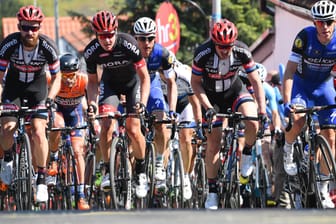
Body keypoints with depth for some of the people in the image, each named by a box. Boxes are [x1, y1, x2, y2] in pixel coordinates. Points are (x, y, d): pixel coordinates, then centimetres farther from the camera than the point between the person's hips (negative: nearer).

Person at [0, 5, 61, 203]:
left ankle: (42, 180, -3)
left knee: (38, 132, -16)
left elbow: (57, 78, -12)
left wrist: (49, 99, -28)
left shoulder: (48, 47, -25)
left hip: (37, 85, -1)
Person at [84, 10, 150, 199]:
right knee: (107, 125, -20)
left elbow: (144, 77, -24)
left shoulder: (128, 44, -32)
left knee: (133, 129, -14)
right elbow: (93, 81, -8)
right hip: (110, 83, 2)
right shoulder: (92, 51, -24)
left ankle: (141, 171, 6)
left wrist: (142, 102, -37)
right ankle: (108, 171, -6)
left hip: (133, 82, -2)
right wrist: (92, 102, -25)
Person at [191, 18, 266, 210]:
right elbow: (195, 83, -14)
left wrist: (262, 109, -25)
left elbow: (256, 81, -16)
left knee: (253, 123, -28)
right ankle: (212, 191, 7)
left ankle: (246, 156, 1)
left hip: (235, 91, 1)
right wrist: (208, 107, -24)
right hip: (212, 96, -1)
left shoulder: (242, 52, -25)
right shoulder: (203, 54, -28)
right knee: (213, 143, -5)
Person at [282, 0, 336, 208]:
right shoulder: (305, 37, -27)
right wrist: (287, 101, -38)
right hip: (301, 83, -2)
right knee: (297, 121, -31)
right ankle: (288, 149, 3)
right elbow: (290, 70, -28)